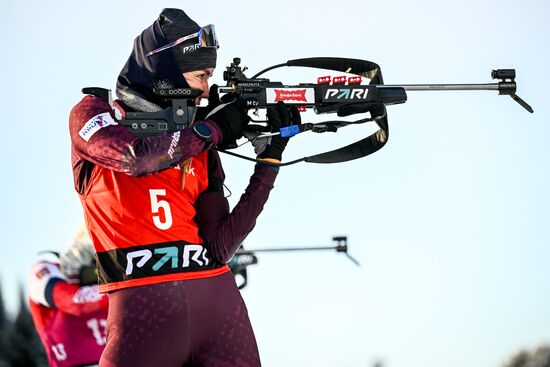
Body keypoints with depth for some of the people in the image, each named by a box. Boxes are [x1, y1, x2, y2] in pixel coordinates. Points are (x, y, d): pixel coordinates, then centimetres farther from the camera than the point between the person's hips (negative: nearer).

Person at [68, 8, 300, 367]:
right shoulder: (93, 114, 7)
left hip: (218, 296, 4)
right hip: (143, 300, -4)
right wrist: (213, 129, -2)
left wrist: (270, 158, 6)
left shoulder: (198, 145, 17)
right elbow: (138, 156, -16)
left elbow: (219, 247, 8)